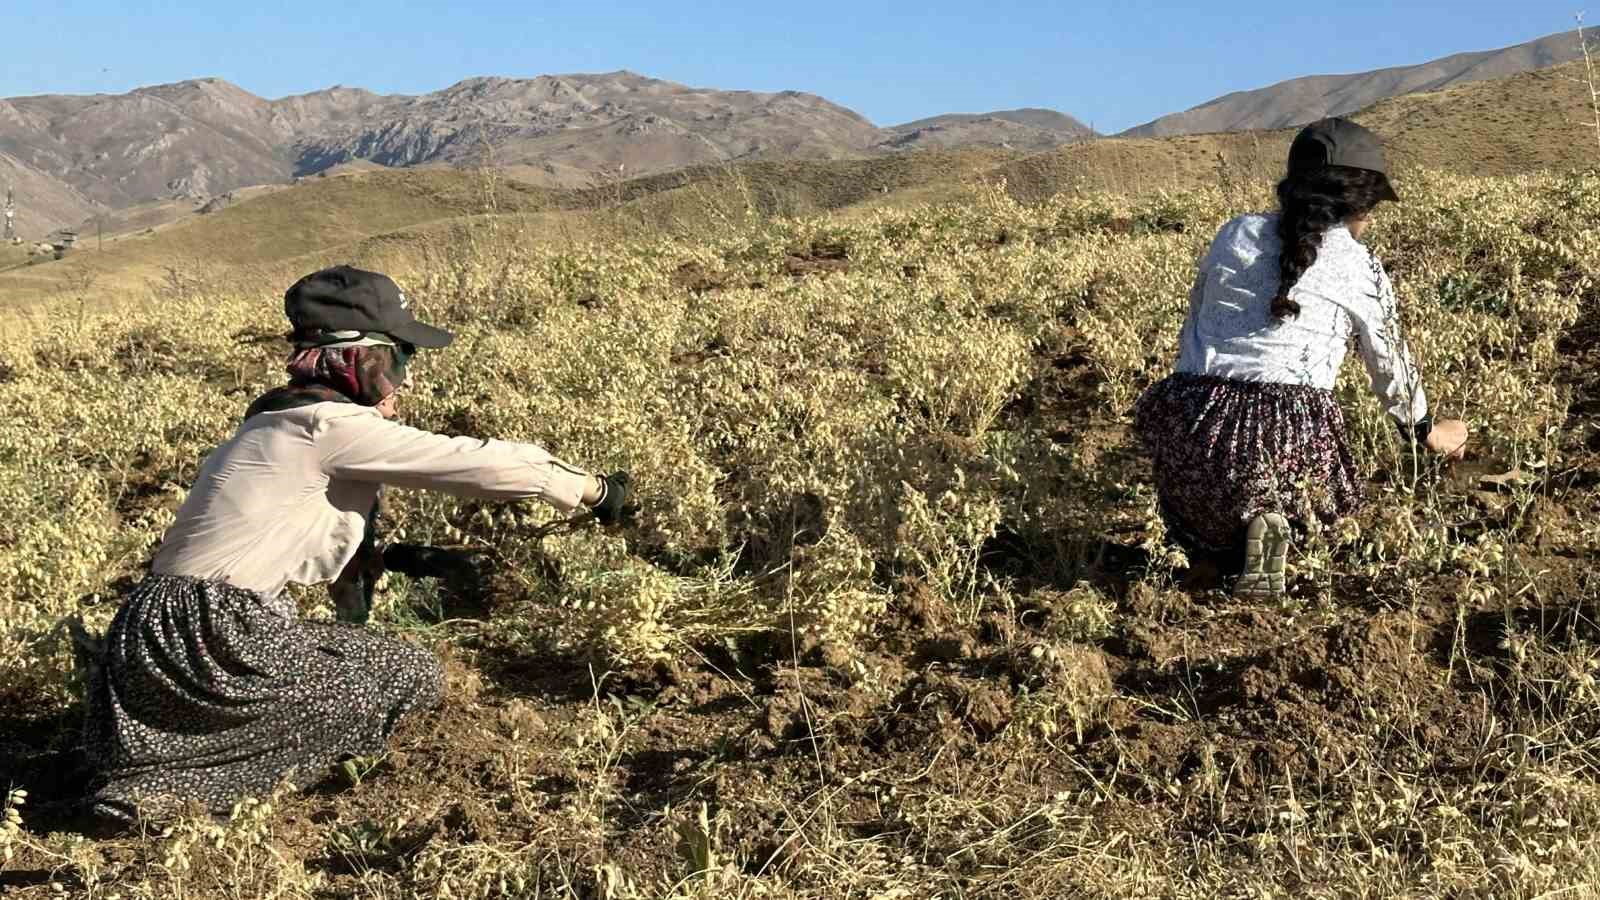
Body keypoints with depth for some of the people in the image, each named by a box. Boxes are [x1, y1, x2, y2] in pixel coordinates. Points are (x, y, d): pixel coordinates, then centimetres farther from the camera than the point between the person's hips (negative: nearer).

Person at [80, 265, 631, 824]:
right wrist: (595, 489, -1)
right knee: (414, 678, 3)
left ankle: (143, 779, 11)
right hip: (211, 638, -9)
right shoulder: (330, 426, -11)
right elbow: (478, 462, -10)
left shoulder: (273, 422, 16)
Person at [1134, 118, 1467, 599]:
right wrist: (1428, 431, 44)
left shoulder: (1236, 233, 17)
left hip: (1190, 428, 4)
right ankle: (1273, 520, -7)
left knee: (1206, 520, 32)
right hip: (1289, 432, -4)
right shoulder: (1358, 265, 10)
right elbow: (1392, 365, 24)